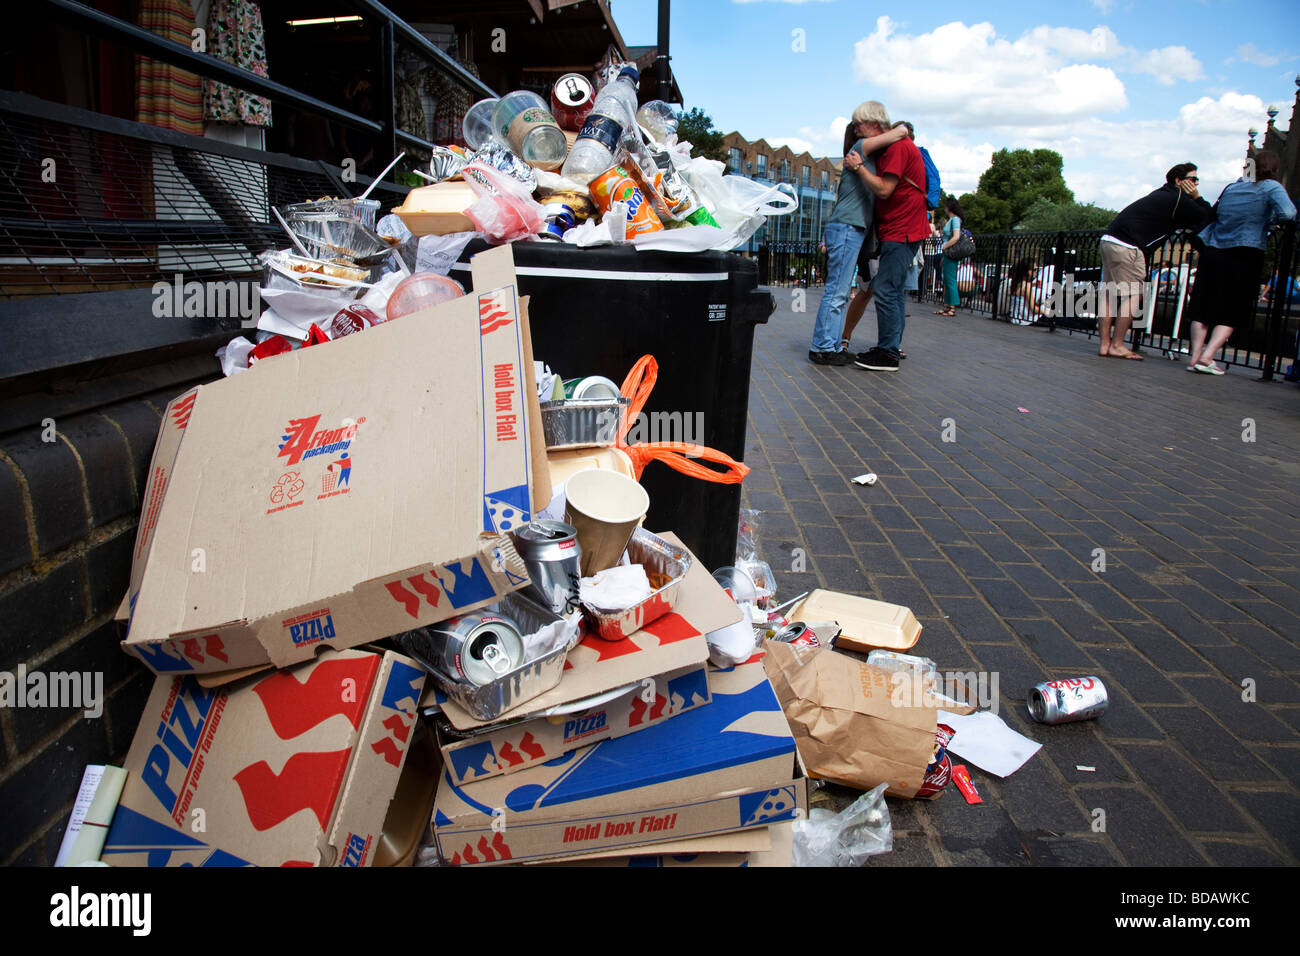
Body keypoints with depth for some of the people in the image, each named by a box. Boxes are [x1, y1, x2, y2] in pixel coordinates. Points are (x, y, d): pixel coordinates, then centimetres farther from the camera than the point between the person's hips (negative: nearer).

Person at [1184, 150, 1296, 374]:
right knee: (1231, 314, 2)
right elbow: (1288, 213, -14)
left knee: (1202, 309, 6)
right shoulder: (1270, 187, -1)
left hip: (1213, 253, 4)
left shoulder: (1231, 187, 15)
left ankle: (1195, 356, -2)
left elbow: (1213, 217, 16)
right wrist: (1271, 218, 4)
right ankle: (1206, 357, -9)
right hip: (1245, 256, -4)